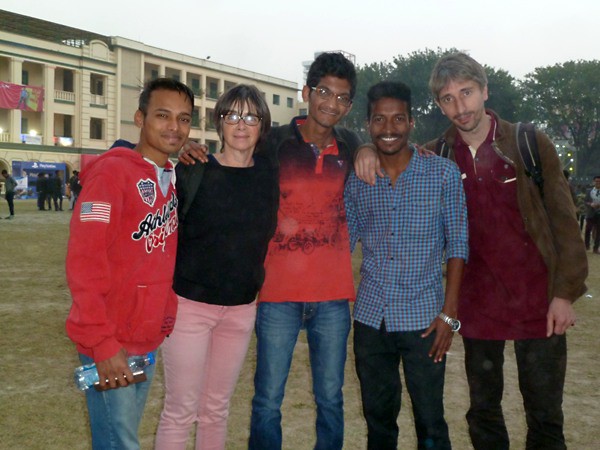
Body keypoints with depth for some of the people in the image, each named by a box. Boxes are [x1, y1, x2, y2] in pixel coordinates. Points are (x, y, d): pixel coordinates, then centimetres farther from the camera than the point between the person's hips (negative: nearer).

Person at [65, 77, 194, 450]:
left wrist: (167, 316, 7)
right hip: (111, 344, -7)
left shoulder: (172, 178, 10)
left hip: (149, 340, 7)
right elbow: (85, 262, -19)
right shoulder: (112, 171, -13)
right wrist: (102, 342, -22)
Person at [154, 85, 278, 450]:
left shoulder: (269, 173, 1)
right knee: (181, 410, 2)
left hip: (242, 308, 4)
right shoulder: (192, 170, -9)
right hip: (190, 302, -4)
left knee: (217, 408, 15)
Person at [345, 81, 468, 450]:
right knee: (378, 419, 15)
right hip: (370, 317, 3)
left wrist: (449, 313, -9)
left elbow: (457, 245, -3)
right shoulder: (356, 181, 4)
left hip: (423, 318, -3)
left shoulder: (444, 173, -3)